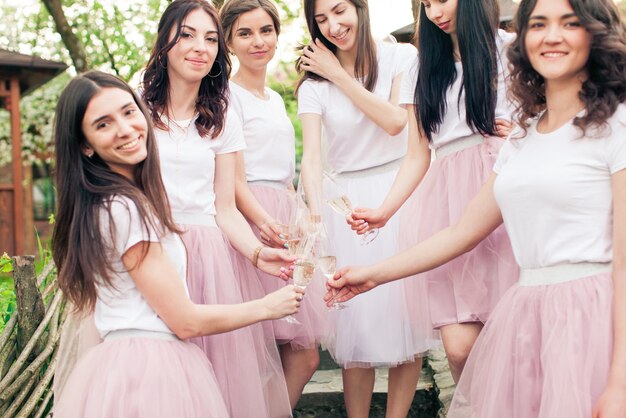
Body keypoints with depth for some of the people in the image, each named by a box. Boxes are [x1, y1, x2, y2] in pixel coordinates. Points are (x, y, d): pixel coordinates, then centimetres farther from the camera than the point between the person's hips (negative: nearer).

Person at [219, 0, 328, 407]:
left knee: (303, 352, 4)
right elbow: (234, 179, -12)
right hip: (252, 221, -8)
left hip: (286, 222, 8)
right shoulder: (228, 96, -5)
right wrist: (265, 224, -27)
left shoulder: (276, 99, 20)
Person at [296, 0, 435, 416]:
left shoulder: (401, 57, 0)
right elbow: (311, 155, -11)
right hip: (347, 202, 1)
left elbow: (395, 121, -12)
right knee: (356, 319, 1)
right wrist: (315, 210, -29)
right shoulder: (313, 82, 1)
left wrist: (339, 76, -10)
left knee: (405, 313, 0)